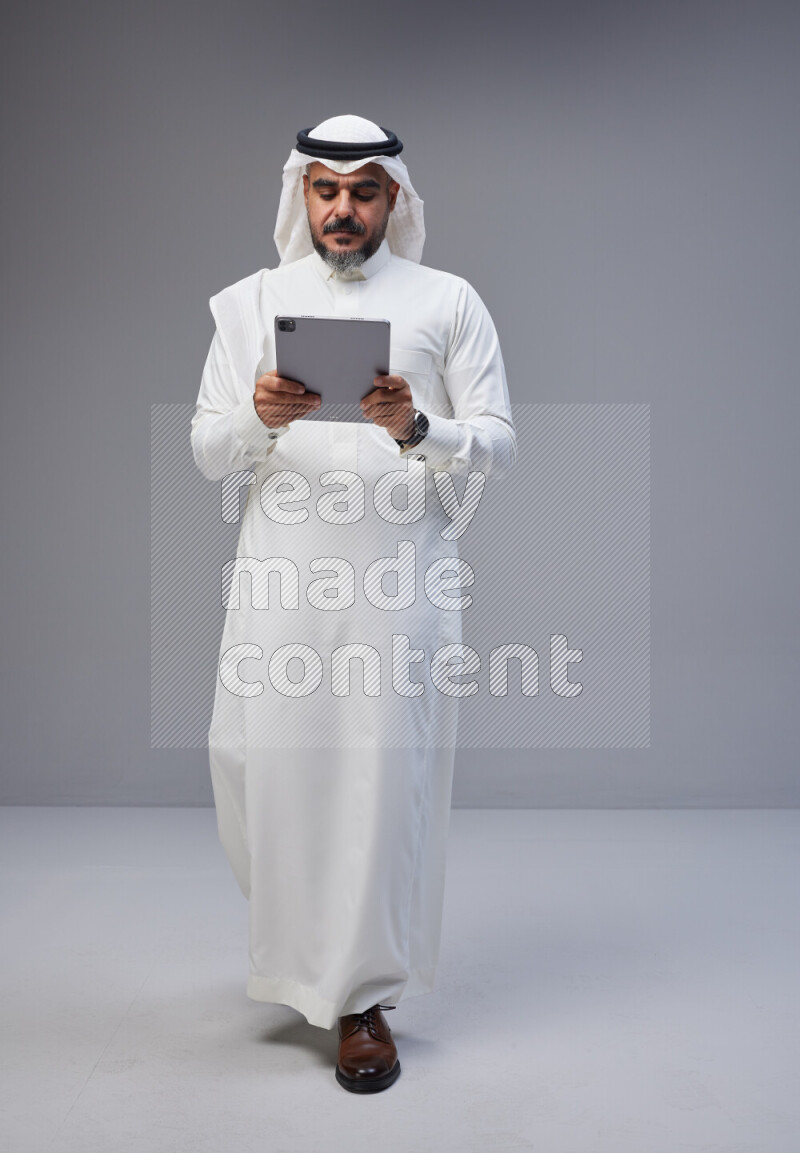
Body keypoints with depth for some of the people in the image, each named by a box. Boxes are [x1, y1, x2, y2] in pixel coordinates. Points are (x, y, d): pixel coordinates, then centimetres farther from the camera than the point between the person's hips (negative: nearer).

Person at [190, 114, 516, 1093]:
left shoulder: (448, 300, 9)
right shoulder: (251, 300, 13)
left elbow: (499, 445, 2)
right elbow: (208, 452, 8)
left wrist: (417, 427, -17)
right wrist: (260, 416, -14)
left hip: (399, 571, -1)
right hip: (280, 569, 2)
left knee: (386, 772, -3)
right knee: (257, 757, 1)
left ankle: (360, 996, 14)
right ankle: (299, 944, 31)